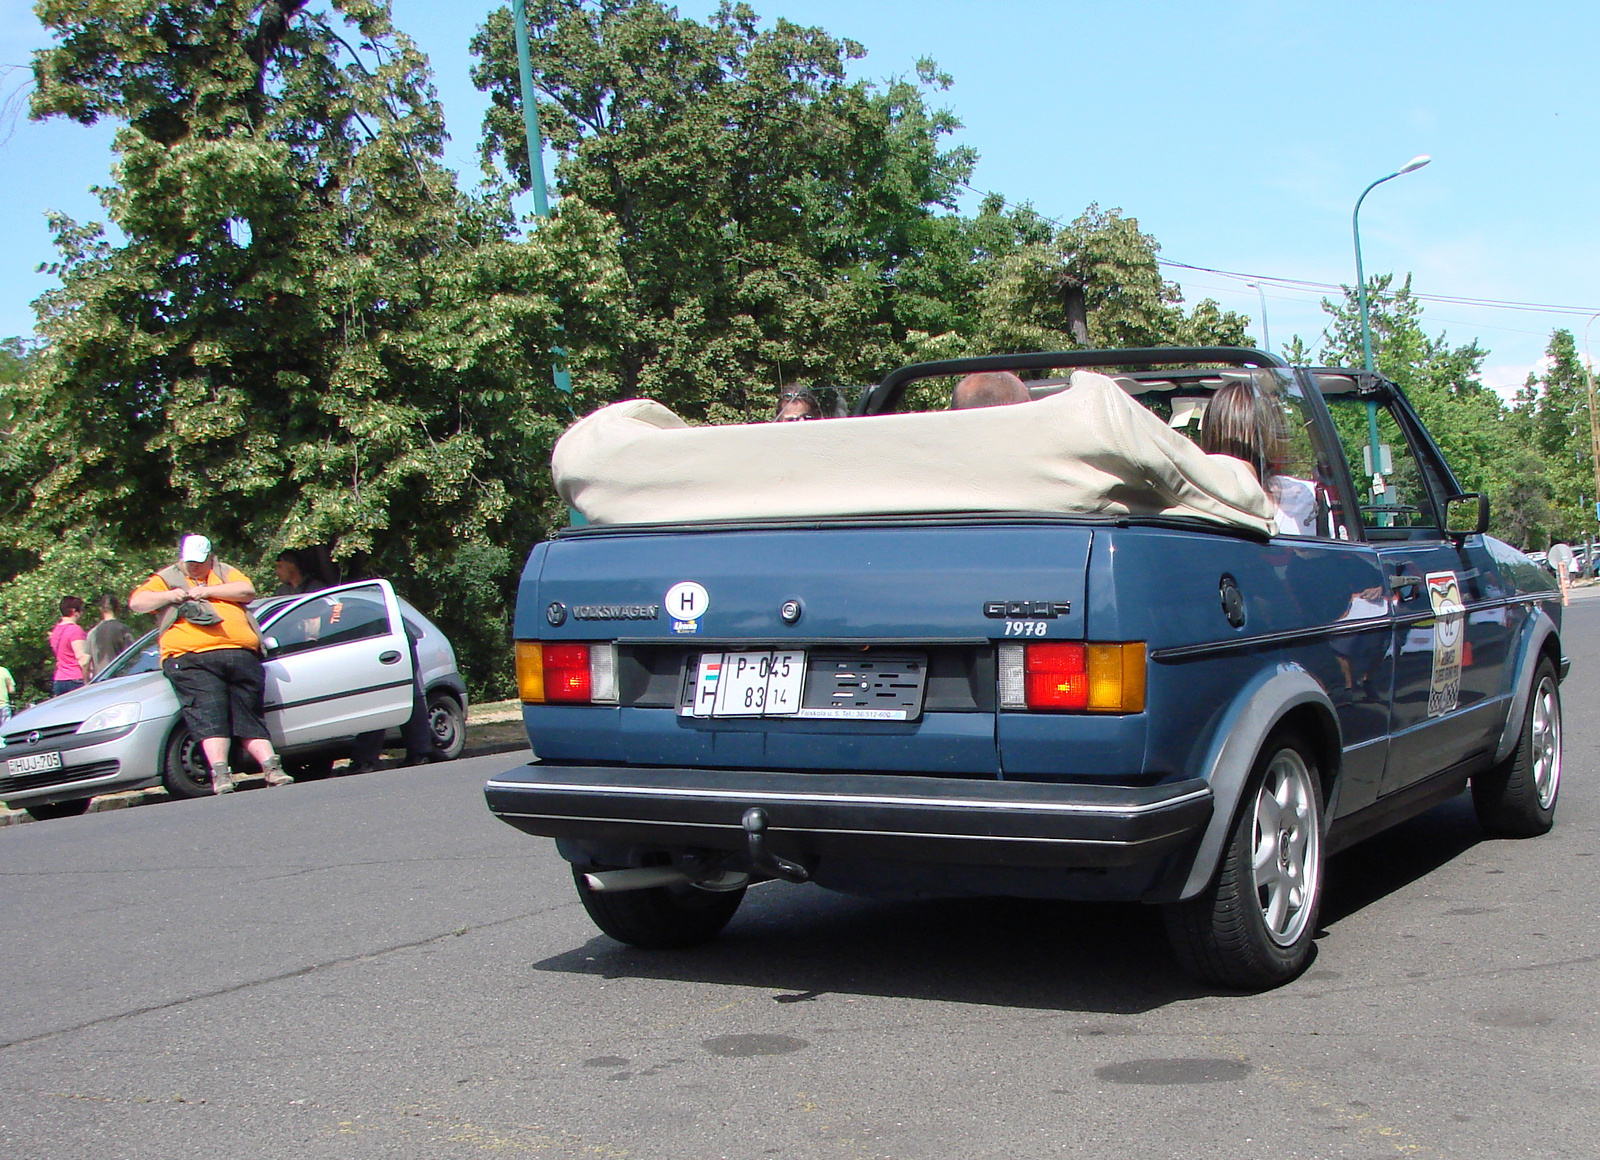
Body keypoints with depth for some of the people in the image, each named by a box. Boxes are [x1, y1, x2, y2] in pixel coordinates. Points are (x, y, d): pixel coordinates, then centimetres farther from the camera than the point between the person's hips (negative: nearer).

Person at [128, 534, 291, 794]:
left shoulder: (225, 573, 25)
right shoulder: (167, 579, 23)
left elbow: (247, 591, 6)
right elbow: (136, 602, 11)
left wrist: (208, 591, -2)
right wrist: (169, 596, -5)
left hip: (241, 654, 2)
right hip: (191, 659, -2)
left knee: (250, 715, 0)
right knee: (211, 715, -17)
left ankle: (272, 769, -5)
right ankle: (220, 774, -22)